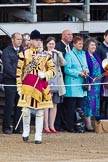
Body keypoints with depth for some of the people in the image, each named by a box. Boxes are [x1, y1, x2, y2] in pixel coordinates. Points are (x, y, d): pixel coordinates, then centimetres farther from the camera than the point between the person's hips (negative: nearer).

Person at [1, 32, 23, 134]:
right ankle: (6, 127, 4)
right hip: (10, 81, -4)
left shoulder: (23, 51, 11)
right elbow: (7, 66, -9)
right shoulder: (6, 51, -1)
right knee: (9, 105, -3)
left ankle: (17, 128, 9)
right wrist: (16, 76, -17)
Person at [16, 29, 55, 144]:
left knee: (40, 112, 3)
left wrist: (45, 75, -13)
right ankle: (26, 131, 17)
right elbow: (19, 71, 3)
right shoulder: (24, 54, 2)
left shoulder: (46, 55, 8)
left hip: (41, 85, 2)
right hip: (28, 85, -2)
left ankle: (38, 136, 7)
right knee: (26, 110, -6)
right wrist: (19, 86, -3)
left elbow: (52, 70, 8)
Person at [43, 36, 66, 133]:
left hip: (57, 81, 4)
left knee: (54, 104, 5)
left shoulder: (58, 54, 12)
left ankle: (51, 126, 11)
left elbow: (63, 63, -4)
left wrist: (58, 53, -13)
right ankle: (46, 126, -3)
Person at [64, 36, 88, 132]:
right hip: (72, 84, -6)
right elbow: (67, 69, -10)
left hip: (81, 84, 6)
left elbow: (86, 66, 22)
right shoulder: (69, 54, -5)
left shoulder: (83, 54, 15)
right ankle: (70, 127, -1)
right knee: (71, 107, -5)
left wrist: (86, 70, -1)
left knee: (79, 106, 6)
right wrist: (78, 73, -16)